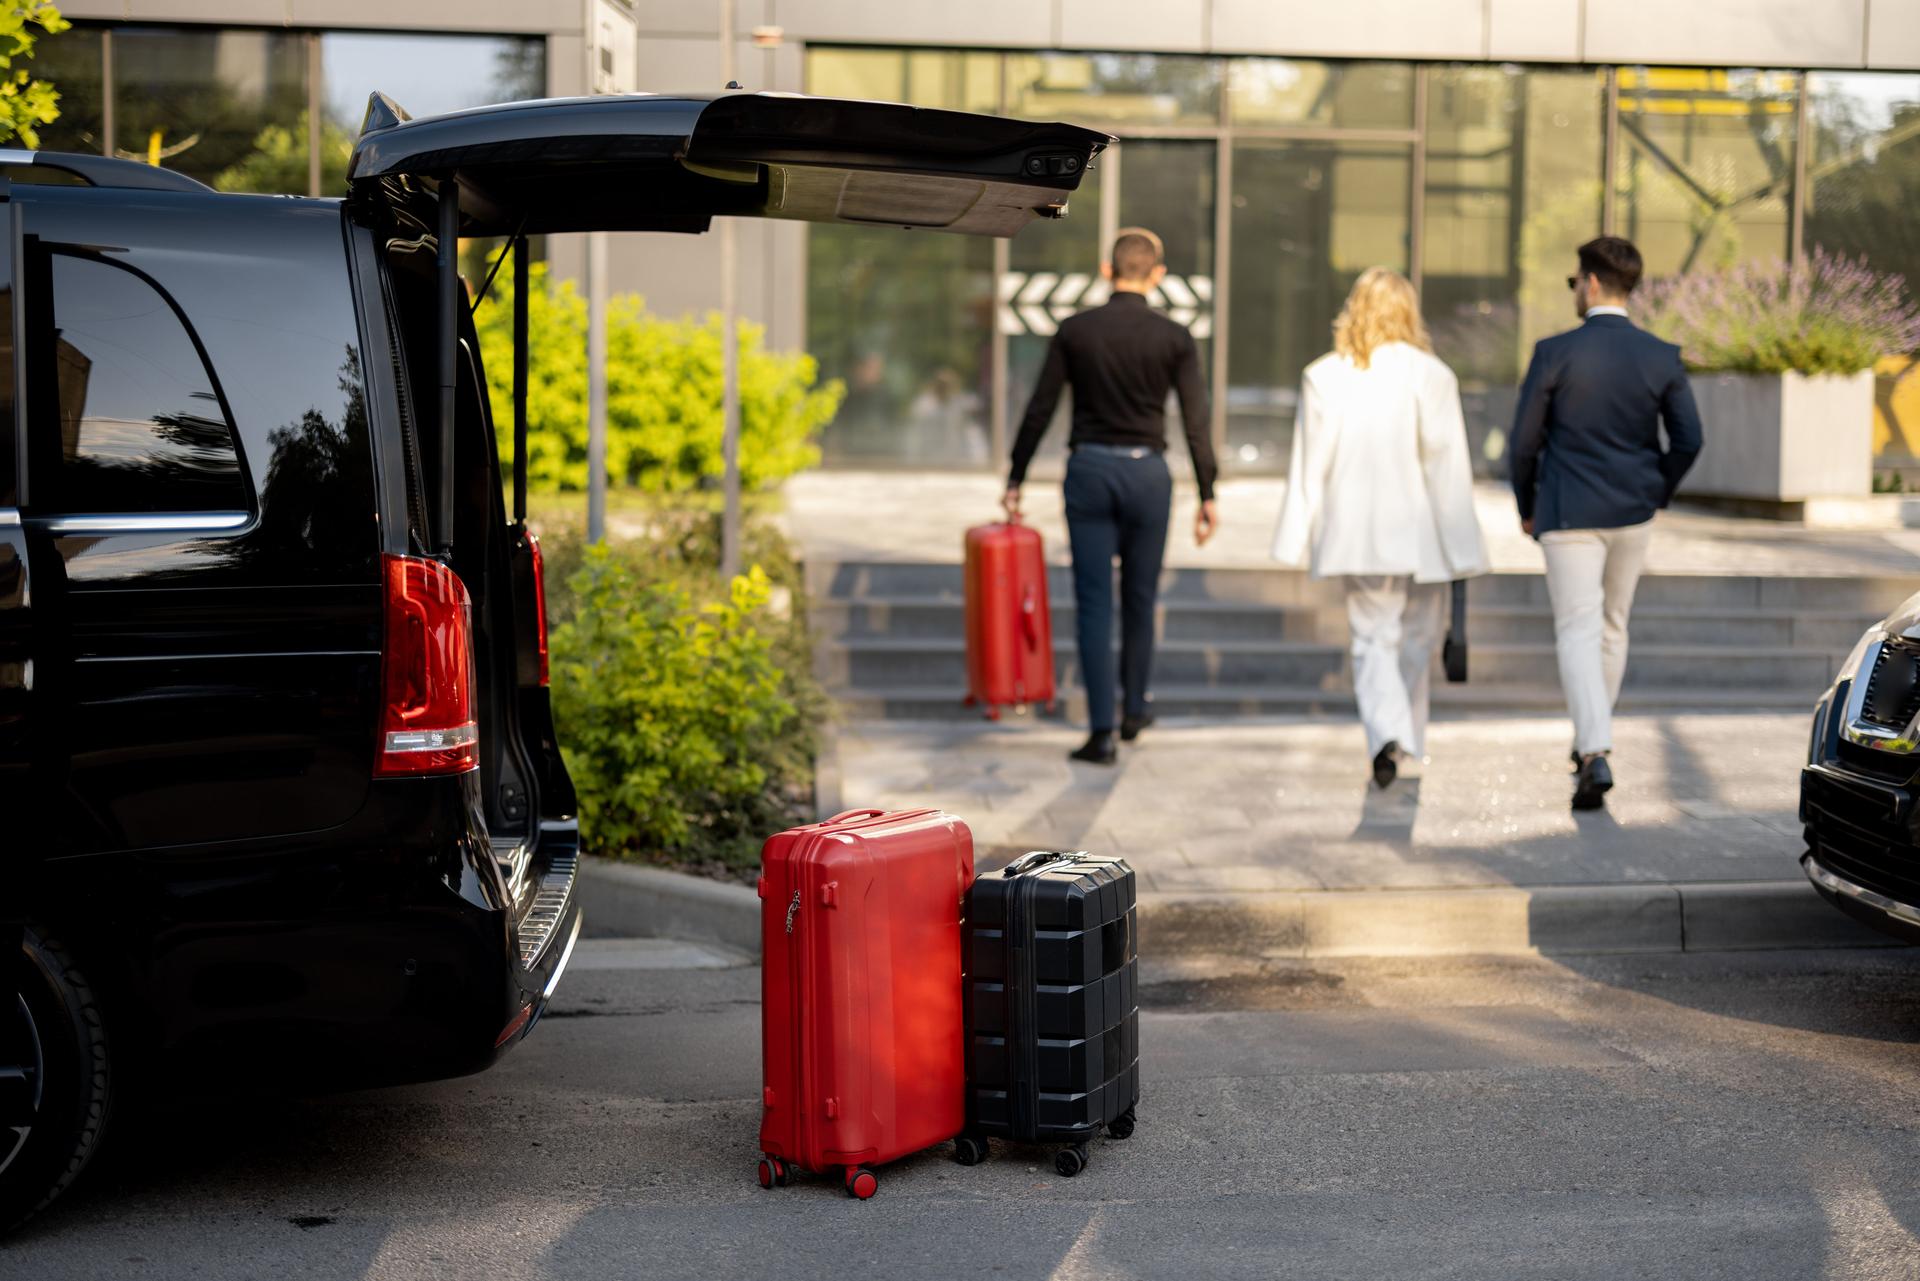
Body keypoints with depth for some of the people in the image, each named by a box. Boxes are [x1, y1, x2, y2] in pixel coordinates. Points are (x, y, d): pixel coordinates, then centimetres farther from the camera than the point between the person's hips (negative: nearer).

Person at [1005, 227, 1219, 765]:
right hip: (1147, 473, 0)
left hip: (1088, 469, 0)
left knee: (1093, 603, 1)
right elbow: (1196, 424, -3)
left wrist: (1014, 481, 8)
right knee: (1139, 599, 17)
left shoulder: (1074, 330, -1)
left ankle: (1102, 732, -2)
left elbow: (1038, 411, 0)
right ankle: (1135, 709, 31)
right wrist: (1207, 497, 2)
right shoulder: (1174, 338, -2)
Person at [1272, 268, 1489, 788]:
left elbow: (1310, 465, 0)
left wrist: (1301, 541, 4)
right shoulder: (1430, 375, -8)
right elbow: (1447, 466, -8)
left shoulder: (1324, 376, -2)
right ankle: (1404, 741, 27)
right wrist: (1460, 545, -3)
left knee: (1372, 638, 5)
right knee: (1416, 638, 16)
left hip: (1356, 533, 1)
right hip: (1417, 531, -1)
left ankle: (1387, 736, -16)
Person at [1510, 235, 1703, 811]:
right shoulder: (1662, 357, -2)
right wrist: (1656, 495, 16)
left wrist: (1527, 506, 8)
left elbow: (1524, 440, -8)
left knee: (1578, 631, -4)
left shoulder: (1555, 352, -11)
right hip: (1633, 514, 4)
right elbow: (1688, 440, 0)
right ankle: (1591, 738, 31)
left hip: (1569, 514, -4)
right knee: (1613, 626, 19)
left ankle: (1595, 754, -20)